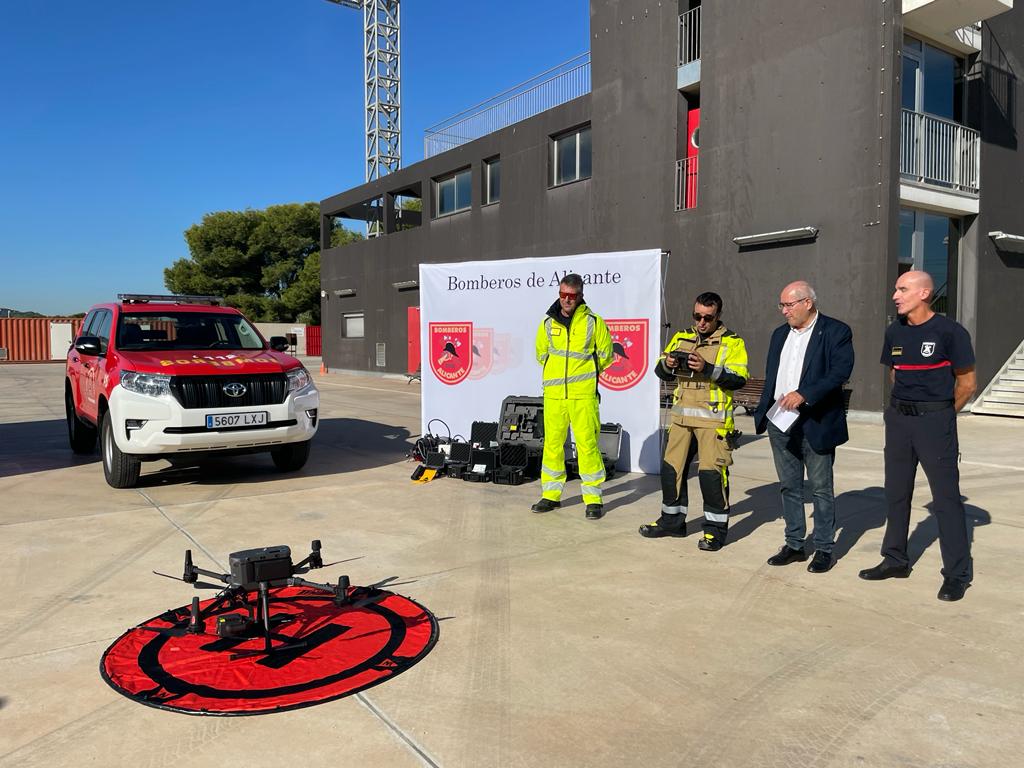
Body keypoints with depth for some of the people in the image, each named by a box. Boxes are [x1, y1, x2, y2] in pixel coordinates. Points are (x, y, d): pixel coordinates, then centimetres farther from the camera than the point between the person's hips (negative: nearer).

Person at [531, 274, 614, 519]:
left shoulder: (593, 322, 0)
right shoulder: (548, 323, 8)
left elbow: (605, 356, 7)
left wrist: (585, 375, 10)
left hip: (583, 394, -3)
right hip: (553, 393, 3)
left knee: (587, 444, -4)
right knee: (552, 443, 7)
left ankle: (593, 498, 6)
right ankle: (551, 495, 19)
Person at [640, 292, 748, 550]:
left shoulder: (732, 342, -1)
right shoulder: (682, 338, 13)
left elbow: (738, 378, -13)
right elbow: (661, 372, 13)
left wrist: (707, 368, -24)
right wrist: (667, 364, -10)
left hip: (713, 418, -5)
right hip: (682, 416, 5)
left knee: (711, 472, -6)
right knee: (671, 467, 9)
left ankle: (716, 528, 9)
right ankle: (673, 519, 26)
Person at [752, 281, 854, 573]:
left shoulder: (836, 332, -6)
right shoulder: (780, 334, 15)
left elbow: (841, 371, -18)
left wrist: (803, 394, -26)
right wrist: (762, 414, 10)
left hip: (815, 424, -6)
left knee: (821, 488, 4)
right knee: (789, 487, 13)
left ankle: (824, 549, 15)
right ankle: (794, 545, 24)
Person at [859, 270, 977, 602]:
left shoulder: (950, 332, -10)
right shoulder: (895, 332, 7)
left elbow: (967, 384, -4)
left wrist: (940, 414, 6)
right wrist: (907, 404, 16)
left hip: (934, 421, -6)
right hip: (899, 419, 6)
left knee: (946, 497, -2)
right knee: (896, 493, 13)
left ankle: (957, 574, 9)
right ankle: (895, 560, 26)